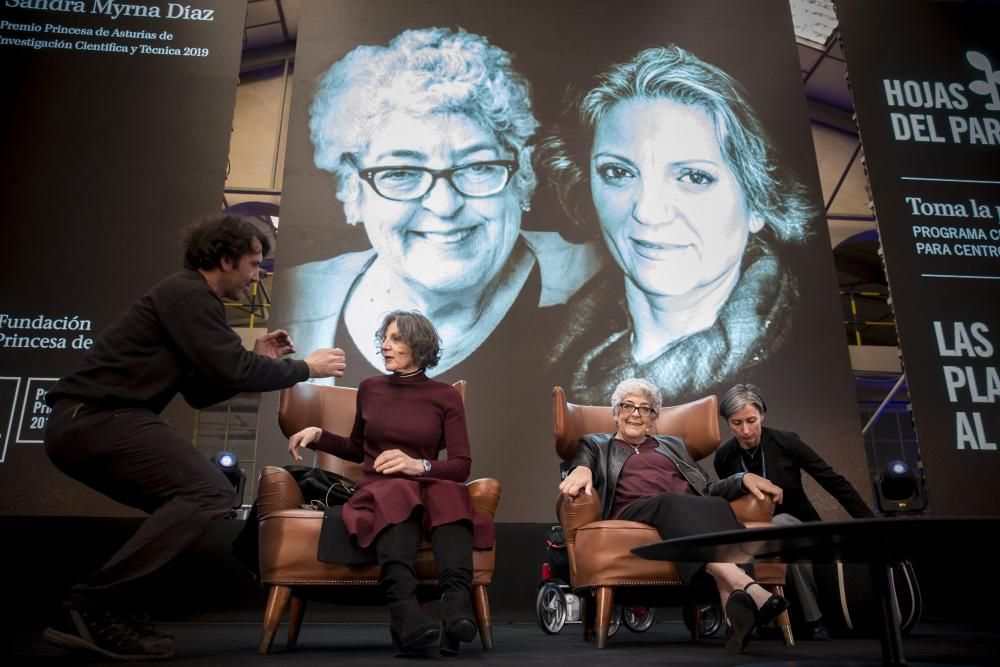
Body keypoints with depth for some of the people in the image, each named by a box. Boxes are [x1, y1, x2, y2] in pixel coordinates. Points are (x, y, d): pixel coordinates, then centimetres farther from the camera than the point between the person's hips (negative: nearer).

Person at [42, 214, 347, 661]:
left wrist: (258, 359, 16)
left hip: (84, 423, 11)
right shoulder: (189, 293, -9)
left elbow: (201, 392, 22)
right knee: (211, 492, -19)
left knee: (190, 499, 17)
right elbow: (233, 371, -17)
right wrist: (305, 367, -4)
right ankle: (90, 607, -15)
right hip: (97, 418, -11)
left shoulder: (189, 297, 22)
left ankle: (101, 606, 12)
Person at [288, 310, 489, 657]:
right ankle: (406, 615, -59)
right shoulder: (370, 388, 12)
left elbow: (461, 466, 1)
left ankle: (458, 609, -56)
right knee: (398, 494, -38)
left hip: (427, 487, 0)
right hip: (378, 491, 0)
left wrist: (419, 465, -17)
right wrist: (319, 435, 10)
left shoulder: (445, 396, 6)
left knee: (449, 496, -37)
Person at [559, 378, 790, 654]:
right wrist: (581, 469, -25)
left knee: (718, 506, -34)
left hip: (695, 511, 3)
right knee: (671, 502, -38)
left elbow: (706, 488, 25)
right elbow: (583, 465, 1)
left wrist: (744, 478, 5)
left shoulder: (672, 445, 34)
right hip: (634, 513, -3)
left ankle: (736, 614, -56)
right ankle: (748, 588, -57)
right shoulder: (596, 444, 24)